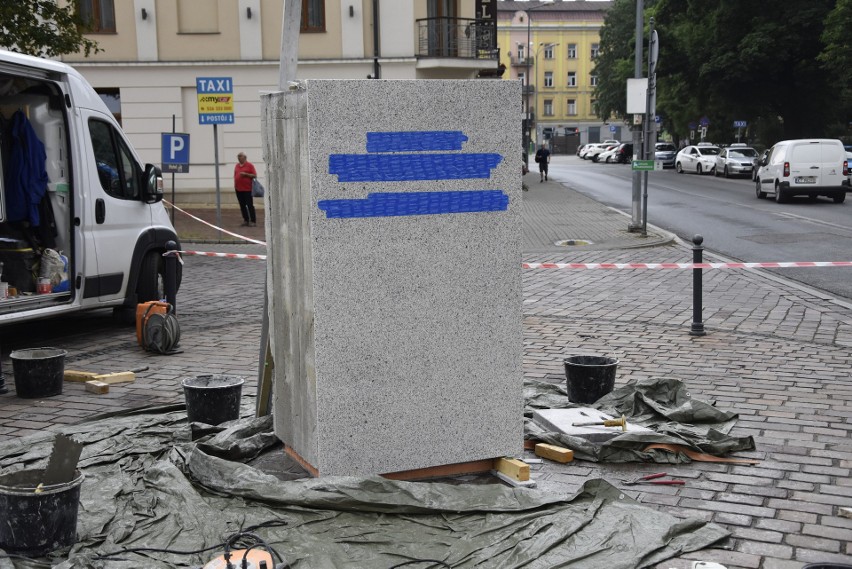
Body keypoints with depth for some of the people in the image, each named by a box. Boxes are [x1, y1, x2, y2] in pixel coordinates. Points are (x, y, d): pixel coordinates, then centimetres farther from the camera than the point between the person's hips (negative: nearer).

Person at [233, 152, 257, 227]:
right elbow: (235, 176, 20)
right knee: (242, 206, 7)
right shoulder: (237, 166, 13)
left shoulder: (249, 165, -3)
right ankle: (245, 220, 14)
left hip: (247, 189, -6)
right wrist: (235, 186, 14)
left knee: (250, 205, -5)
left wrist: (246, 174, -18)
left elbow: (254, 175, -6)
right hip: (238, 189, 6)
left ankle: (253, 221, -1)